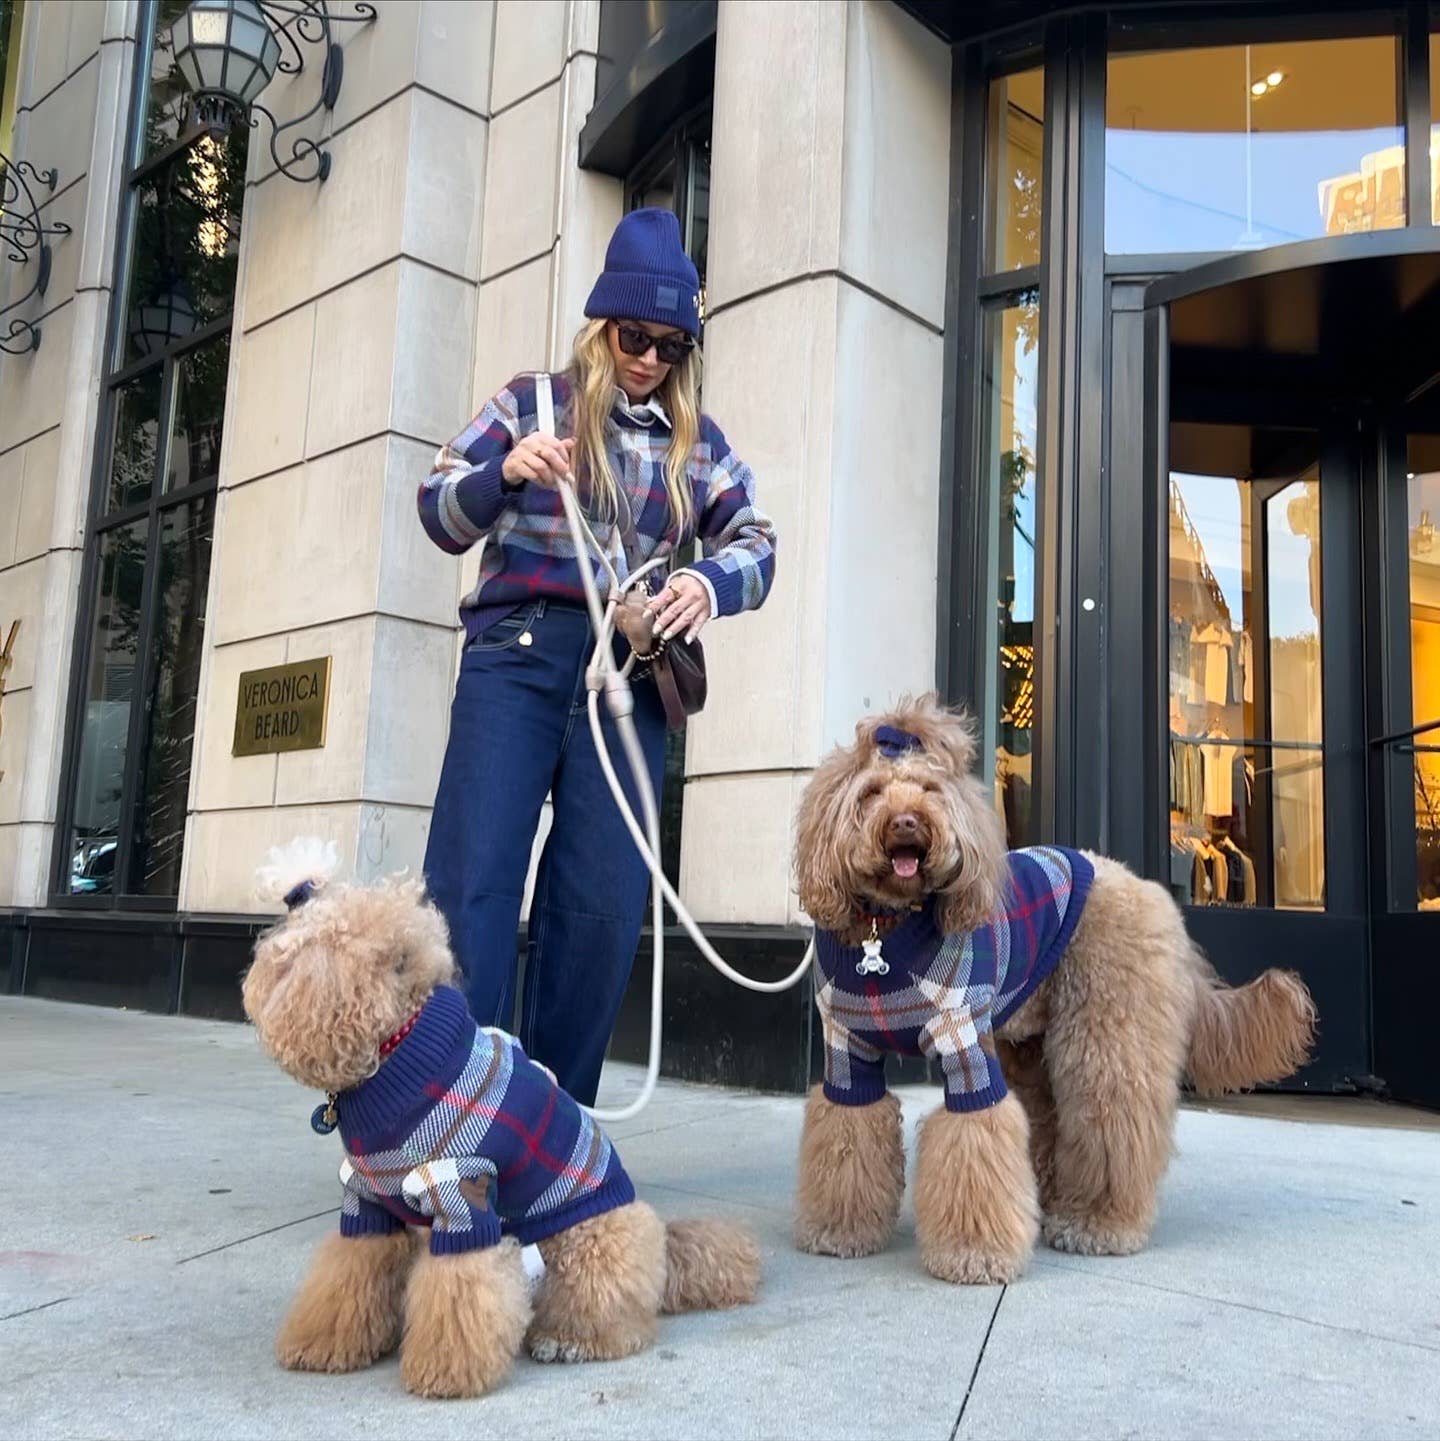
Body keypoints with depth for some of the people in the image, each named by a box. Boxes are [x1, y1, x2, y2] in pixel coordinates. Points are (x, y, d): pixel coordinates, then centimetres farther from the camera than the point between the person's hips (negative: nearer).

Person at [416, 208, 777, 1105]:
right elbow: (443, 518, 8)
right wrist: (505, 471, -14)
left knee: (603, 900, -4)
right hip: (518, 652, -1)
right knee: (472, 876, -12)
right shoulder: (532, 400, 12)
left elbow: (758, 545, 8)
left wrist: (712, 584, -15)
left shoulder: (697, 441, 16)